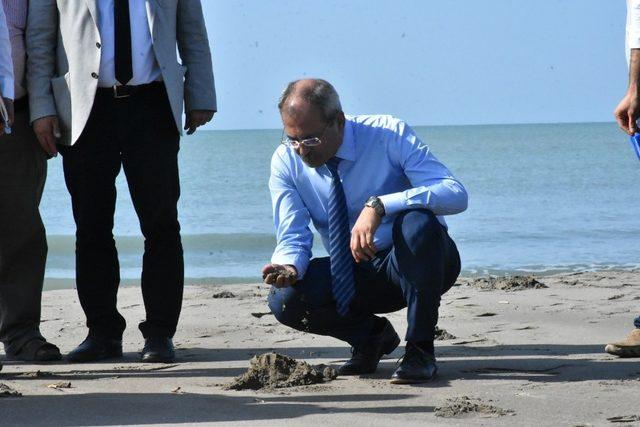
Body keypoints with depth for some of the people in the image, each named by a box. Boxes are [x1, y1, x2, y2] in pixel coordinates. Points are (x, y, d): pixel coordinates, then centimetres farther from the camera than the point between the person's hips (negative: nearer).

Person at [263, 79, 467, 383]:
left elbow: (456, 194, -32)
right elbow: (292, 238, -9)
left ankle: (420, 349, -20)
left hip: (418, 263, -3)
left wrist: (379, 205, -44)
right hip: (352, 274, 3)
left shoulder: (390, 135, -20)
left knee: (417, 222, -37)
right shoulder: (286, 162, -8)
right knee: (285, 299, -24)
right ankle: (372, 335, 6)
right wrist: (288, 267, -34)